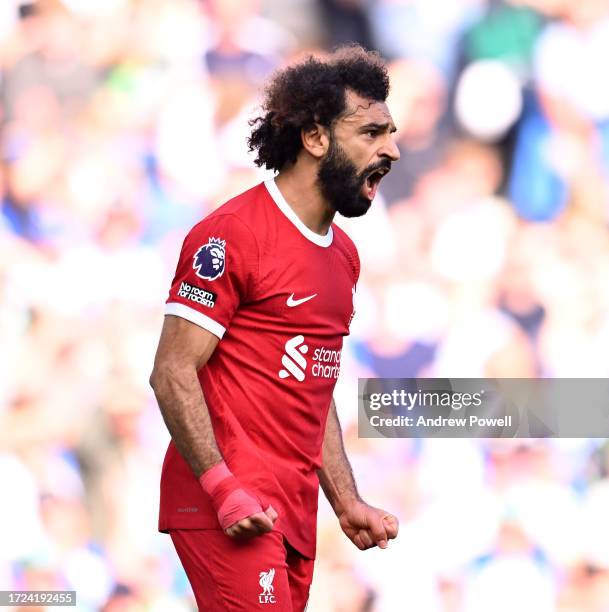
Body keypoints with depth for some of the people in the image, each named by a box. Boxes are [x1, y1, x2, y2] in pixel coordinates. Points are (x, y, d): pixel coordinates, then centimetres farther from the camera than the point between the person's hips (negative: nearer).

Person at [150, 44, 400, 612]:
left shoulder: (342, 254, 17)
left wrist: (347, 503, 17)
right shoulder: (231, 234, -10)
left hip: (295, 516, 8)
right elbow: (172, 374, -14)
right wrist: (226, 491, -20)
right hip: (228, 514, -8)